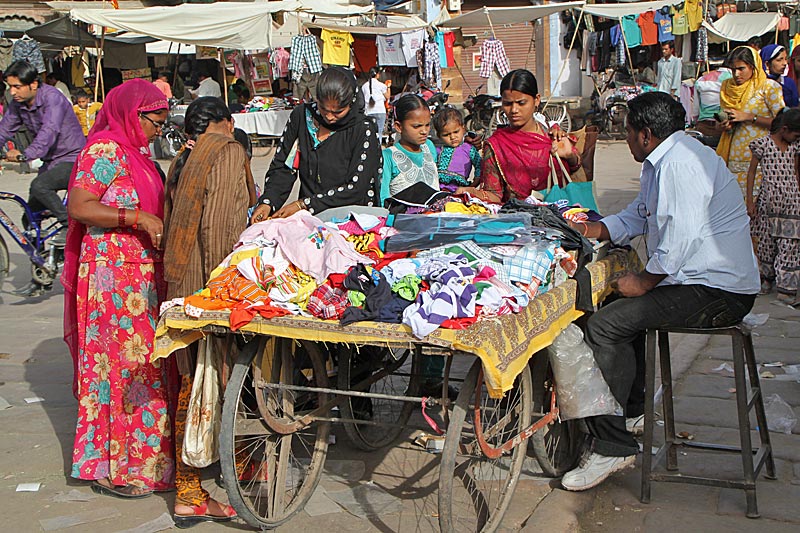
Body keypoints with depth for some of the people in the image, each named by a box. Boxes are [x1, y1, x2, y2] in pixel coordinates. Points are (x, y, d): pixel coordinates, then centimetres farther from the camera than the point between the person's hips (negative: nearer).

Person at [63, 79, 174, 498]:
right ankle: (113, 469, 3)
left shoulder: (135, 153, 18)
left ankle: (135, 455, 18)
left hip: (140, 271, 9)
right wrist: (139, 219, -24)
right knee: (119, 358, -5)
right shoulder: (105, 150, -11)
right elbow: (80, 207, -19)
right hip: (113, 272, -9)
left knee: (140, 360, 10)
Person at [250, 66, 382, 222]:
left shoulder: (363, 129, -9)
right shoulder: (301, 115, 3)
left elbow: (356, 189, -14)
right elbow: (281, 167, 5)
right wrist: (267, 202, -13)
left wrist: (303, 205, -18)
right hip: (307, 218, 4)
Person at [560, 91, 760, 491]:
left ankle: (612, 446, -14)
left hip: (716, 293, -11)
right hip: (695, 281, 11)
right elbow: (637, 217, 26)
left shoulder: (682, 162, -17)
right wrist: (593, 230, 13)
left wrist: (644, 281, -16)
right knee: (619, 309, 24)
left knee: (603, 326, -19)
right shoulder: (660, 163, 18)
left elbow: (683, 237, -26)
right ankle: (630, 407, 32)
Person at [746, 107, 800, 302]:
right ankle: (767, 278, 26)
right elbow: (752, 171, 2)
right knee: (766, 241, 6)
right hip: (768, 199, -2)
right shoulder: (763, 144, -3)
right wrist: (750, 201, 0)